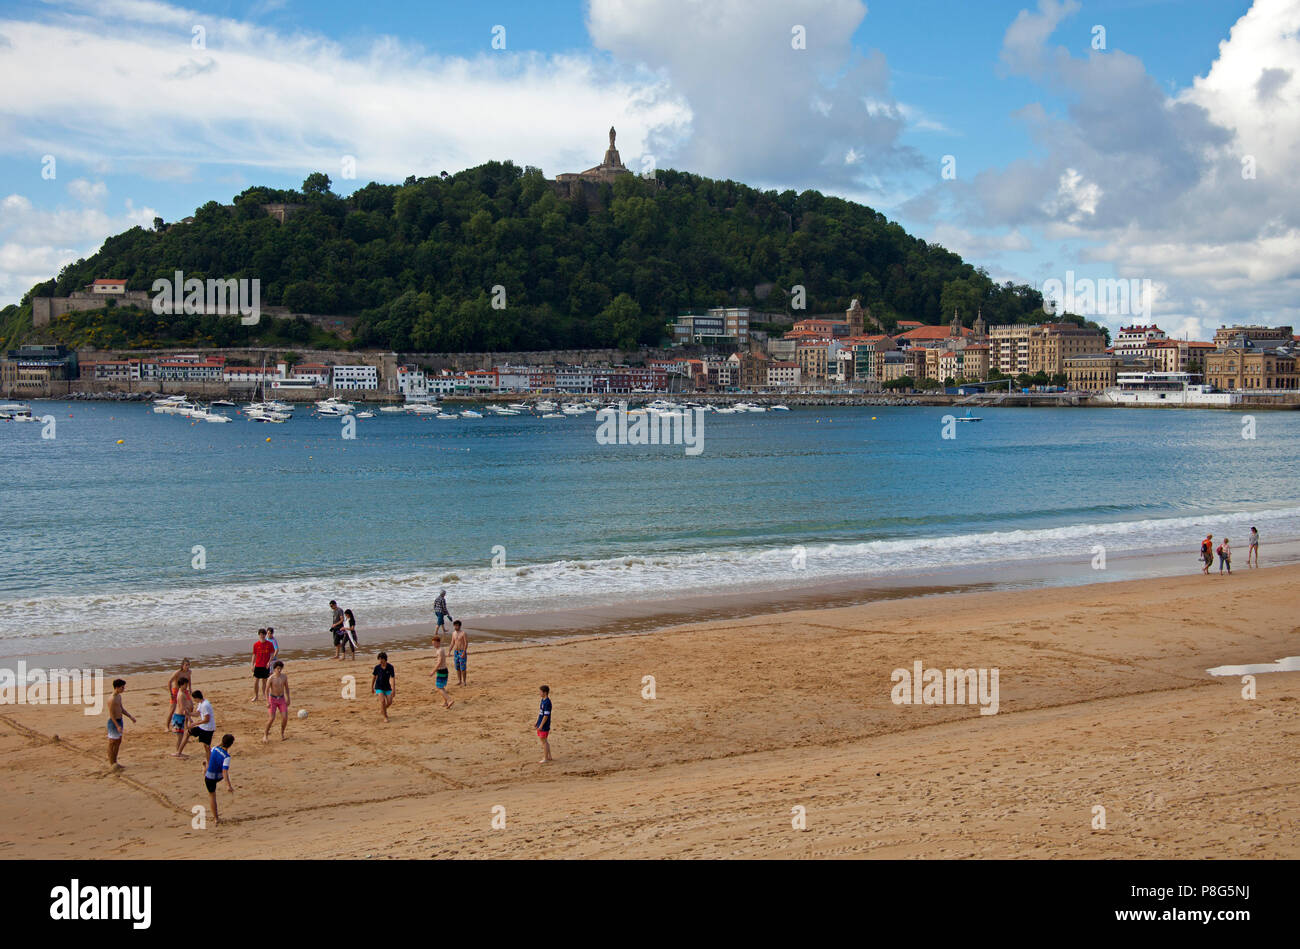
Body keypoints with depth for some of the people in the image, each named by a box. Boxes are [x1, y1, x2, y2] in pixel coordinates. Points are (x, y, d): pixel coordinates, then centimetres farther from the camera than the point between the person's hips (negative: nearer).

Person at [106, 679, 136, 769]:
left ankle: (115, 761, 26)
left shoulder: (119, 696, 7)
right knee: (112, 743, 2)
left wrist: (130, 716, 13)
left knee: (118, 741, 16)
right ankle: (111, 763, 11)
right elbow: (111, 714, -21)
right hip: (113, 722, -9)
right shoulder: (112, 699, -22)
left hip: (119, 721, 9)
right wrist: (117, 726, -23)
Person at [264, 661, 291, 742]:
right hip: (273, 699, -3)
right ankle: (265, 734, 10)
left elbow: (286, 688, 10)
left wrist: (288, 699, 11)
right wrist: (267, 702, -15)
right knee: (271, 718, -12)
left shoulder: (284, 677, -3)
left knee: (285, 717, -9)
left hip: (282, 699, 3)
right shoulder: (271, 679, -13)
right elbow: (267, 690, -9)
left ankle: (282, 734, 12)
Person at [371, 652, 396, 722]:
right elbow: (374, 677, 3)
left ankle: (382, 710, 33)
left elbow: (393, 679, -19)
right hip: (379, 687, -1)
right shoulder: (377, 667, -12)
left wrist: (393, 690, -26)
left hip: (387, 687, 1)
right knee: (382, 701, -19)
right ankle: (385, 717, -4)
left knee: (389, 702, -1)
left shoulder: (390, 667, -15)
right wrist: (372, 687, 12)